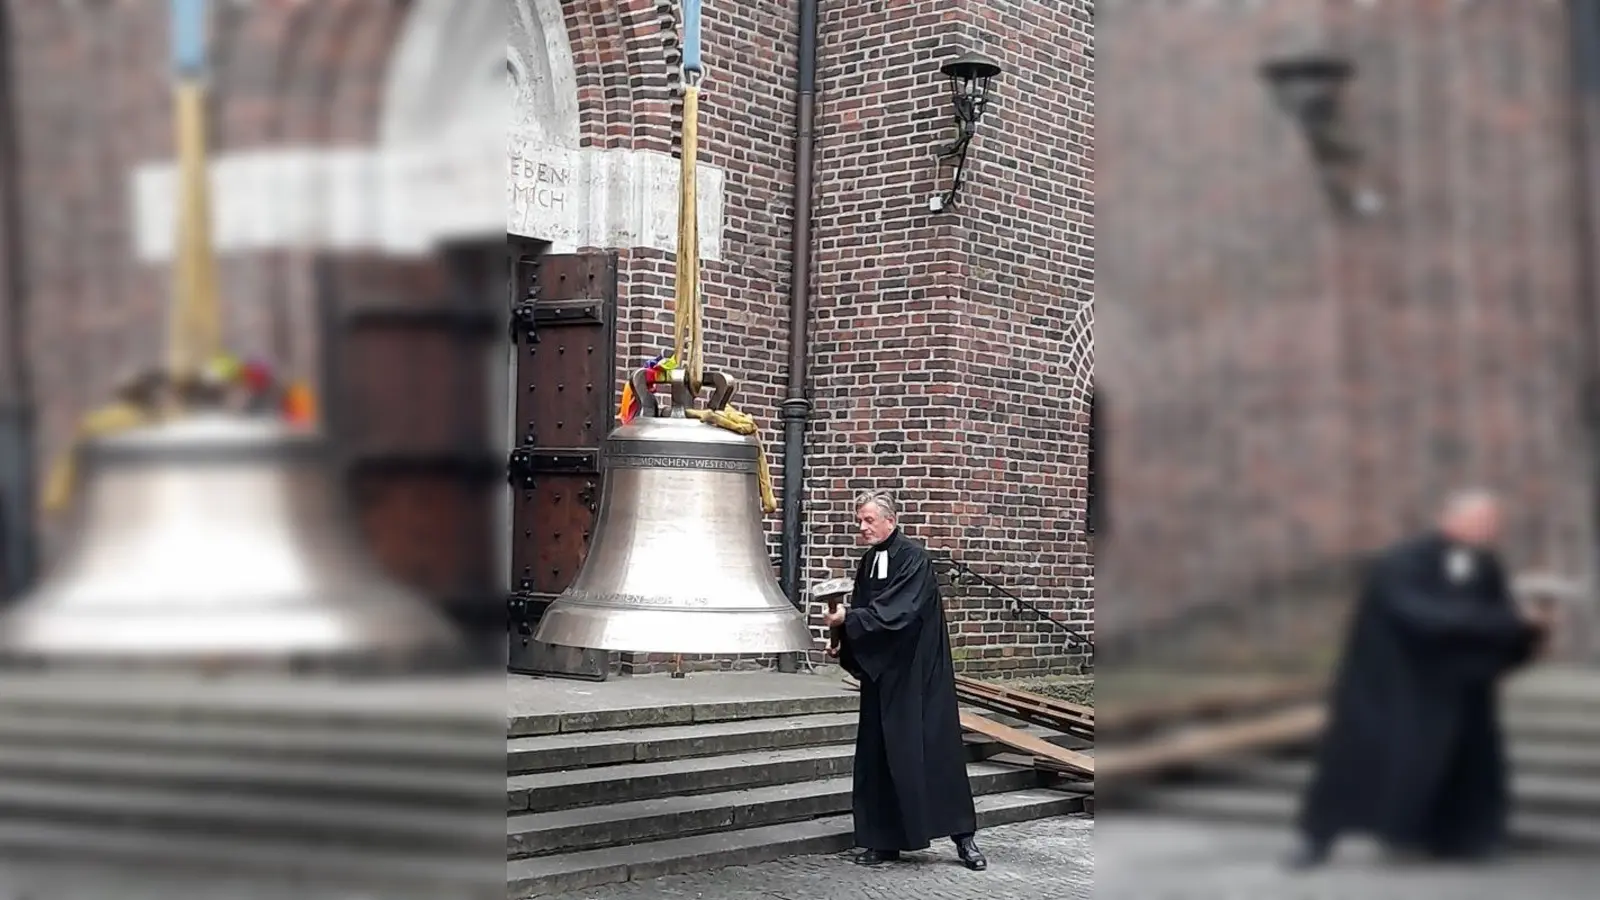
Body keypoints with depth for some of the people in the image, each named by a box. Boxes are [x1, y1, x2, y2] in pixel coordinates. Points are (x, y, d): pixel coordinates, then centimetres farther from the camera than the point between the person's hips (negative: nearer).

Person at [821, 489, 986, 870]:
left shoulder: (913, 557, -14)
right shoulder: (869, 560, 9)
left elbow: (897, 612, -25)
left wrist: (848, 618, -23)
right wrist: (841, 626, -3)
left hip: (919, 673, -7)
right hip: (882, 673, 7)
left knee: (935, 748, -4)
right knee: (878, 753, 7)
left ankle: (962, 835, 5)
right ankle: (884, 840, 15)